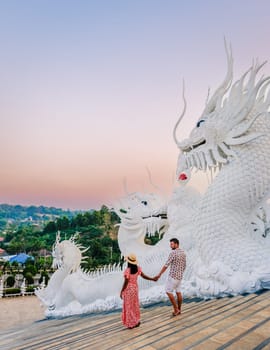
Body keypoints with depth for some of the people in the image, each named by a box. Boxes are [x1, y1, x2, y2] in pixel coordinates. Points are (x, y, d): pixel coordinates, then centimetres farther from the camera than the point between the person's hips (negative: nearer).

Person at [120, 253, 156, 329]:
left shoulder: (127, 270, -25)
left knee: (129, 306, 10)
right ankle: (136, 321, 30)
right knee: (135, 305, 20)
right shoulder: (138, 268, -8)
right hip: (135, 288, 6)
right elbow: (144, 276, -1)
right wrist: (152, 279, 13)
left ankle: (130, 323, 20)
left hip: (128, 289, -6)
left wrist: (121, 292, -10)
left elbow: (126, 283, -21)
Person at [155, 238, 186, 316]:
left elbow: (166, 265, -22)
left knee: (168, 291, 2)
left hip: (173, 275, -8)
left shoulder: (173, 253, -21)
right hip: (179, 276, 8)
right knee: (178, 292, 15)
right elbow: (184, 266, 15)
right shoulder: (183, 253, 6)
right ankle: (179, 310, 22)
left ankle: (176, 309, 4)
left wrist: (159, 275, -17)